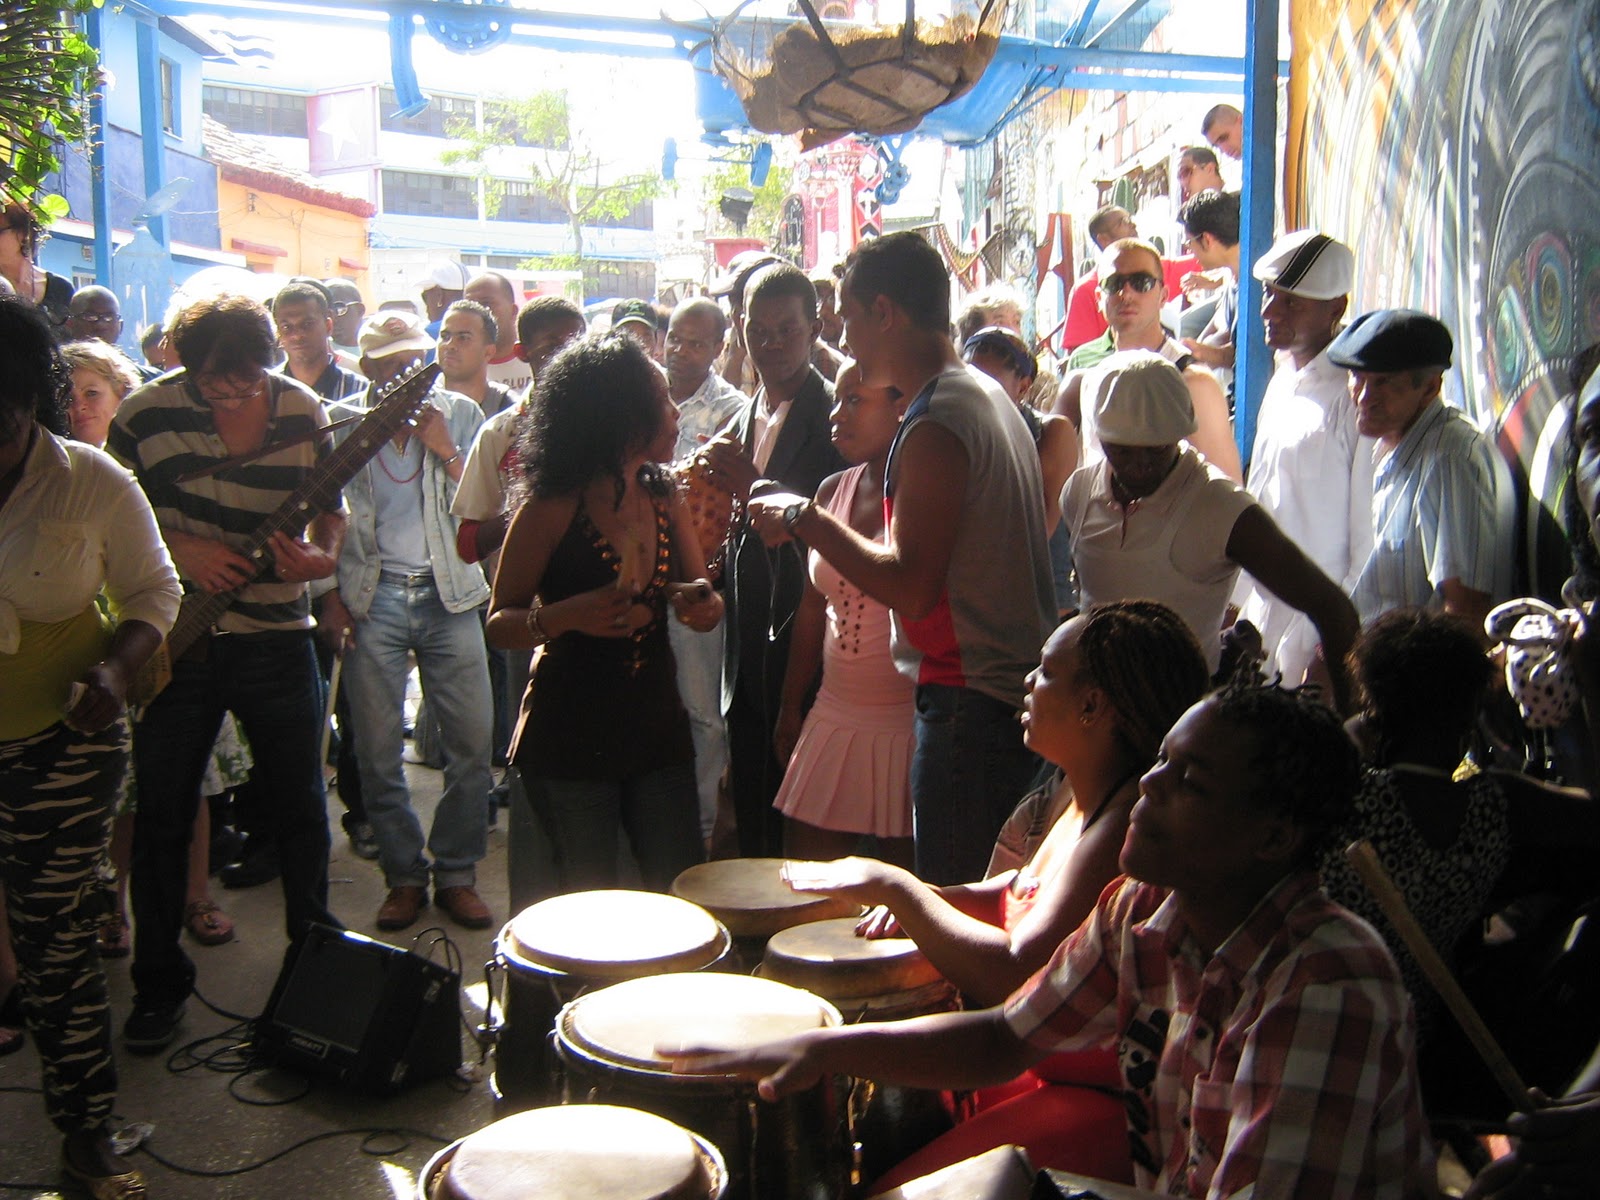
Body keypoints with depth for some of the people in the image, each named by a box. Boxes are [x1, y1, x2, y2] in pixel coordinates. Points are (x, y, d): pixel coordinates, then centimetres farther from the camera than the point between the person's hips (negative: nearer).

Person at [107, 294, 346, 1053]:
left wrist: (322, 556, -13)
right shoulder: (146, 413, -7)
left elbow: (329, 508, 8)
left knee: (300, 804, 8)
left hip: (275, 636, 1)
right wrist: (178, 549, -14)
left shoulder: (302, 411, -2)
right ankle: (159, 983, 21)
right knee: (161, 813, 5)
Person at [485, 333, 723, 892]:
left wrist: (701, 604, -10)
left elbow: (704, 603, 14)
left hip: (657, 725, 5)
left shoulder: (664, 498, 6)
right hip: (571, 736, -5)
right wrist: (567, 615, -27)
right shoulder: (554, 507, -11)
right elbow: (499, 624, -8)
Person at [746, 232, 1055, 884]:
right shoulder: (989, 396, 14)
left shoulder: (933, 426, -17)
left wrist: (805, 520, -11)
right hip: (1018, 683, 10)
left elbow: (910, 587, -22)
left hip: (970, 702, -10)